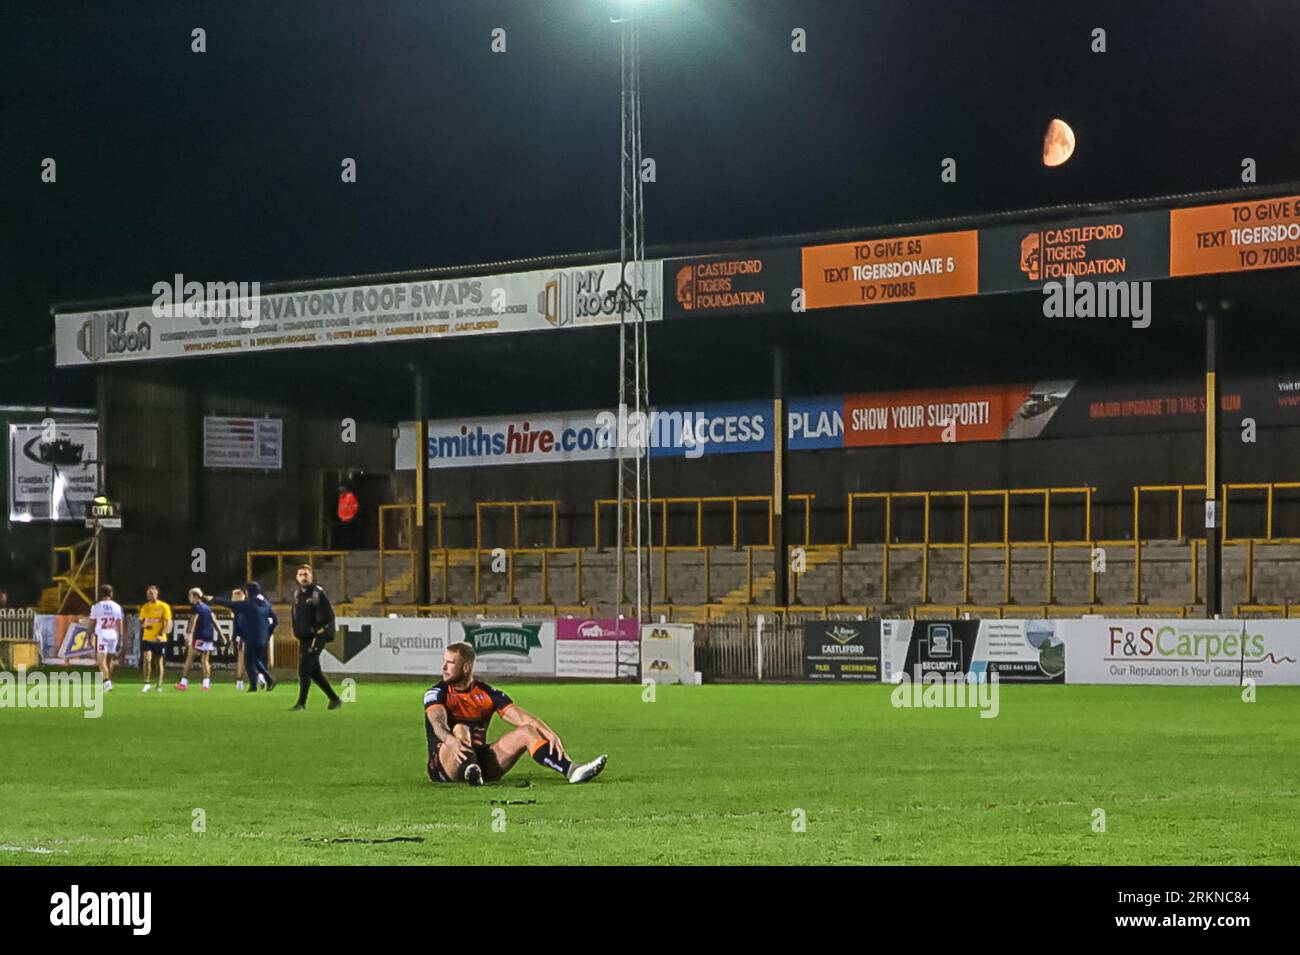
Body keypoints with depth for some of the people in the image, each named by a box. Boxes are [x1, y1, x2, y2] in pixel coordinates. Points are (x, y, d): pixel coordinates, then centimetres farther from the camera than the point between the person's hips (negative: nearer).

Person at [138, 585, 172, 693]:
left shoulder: (164, 606, -4)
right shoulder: (145, 607, 7)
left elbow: (168, 623, -7)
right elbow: (141, 621, 13)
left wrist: (161, 634, -21)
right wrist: (144, 625, -12)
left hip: (160, 639, -2)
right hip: (147, 638, 2)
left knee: (159, 662, 4)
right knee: (147, 659, -14)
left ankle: (159, 686, 14)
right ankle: (147, 683, -2)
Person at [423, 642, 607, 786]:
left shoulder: (486, 693, 5)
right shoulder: (437, 692, -5)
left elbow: (521, 717, -6)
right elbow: (437, 721, -27)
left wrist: (550, 734, -23)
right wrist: (451, 740, -50)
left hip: (481, 760, 4)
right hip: (444, 764, -4)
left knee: (527, 731, -10)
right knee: (460, 729, -33)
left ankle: (571, 770, -27)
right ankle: (470, 771, -63)